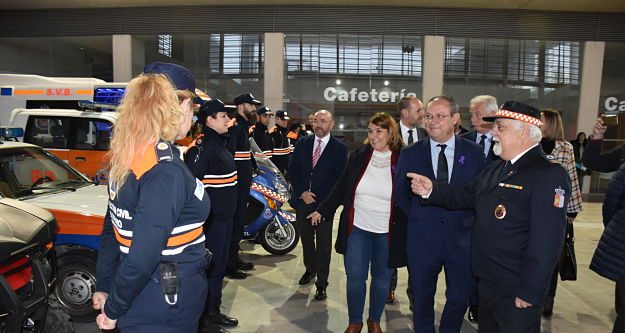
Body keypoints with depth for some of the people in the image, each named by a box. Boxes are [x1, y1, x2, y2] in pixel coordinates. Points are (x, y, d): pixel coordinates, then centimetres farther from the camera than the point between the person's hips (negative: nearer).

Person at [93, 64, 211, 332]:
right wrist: (114, 310, -12)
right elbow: (142, 258, -27)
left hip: (139, 295, 8)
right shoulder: (166, 171, -27)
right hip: (165, 303, -8)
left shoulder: (127, 157, 0)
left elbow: (112, 229, 7)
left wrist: (104, 287, 14)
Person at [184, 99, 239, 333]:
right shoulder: (203, 146, -18)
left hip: (224, 217, 10)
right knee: (210, 267, 2)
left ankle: (214, 313, 34)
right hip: (212, 219, -10)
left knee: (219, 265, 18)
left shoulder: (219, 143, 12)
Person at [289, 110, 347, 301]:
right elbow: (292, 170, 5)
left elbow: (339, 178, -6)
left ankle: (321, 284, 15)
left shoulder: (339, 148, -3)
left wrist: (325, 203, -13)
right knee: (306, 240, 17)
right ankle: (310, 269, 40)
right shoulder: (302, 143, 7)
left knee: (323, 246, 3)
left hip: (324, 203, -3)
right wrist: (302, 192, -8)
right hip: (302, 200, 4)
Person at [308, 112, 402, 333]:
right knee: (355, 277, 6)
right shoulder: (359, 155, 0)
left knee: (381, 278, 13)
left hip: (387, 232, -1)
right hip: (357, 228, 2)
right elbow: (341, 187, 7)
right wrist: (322, 210, 8)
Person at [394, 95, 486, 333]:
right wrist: (417, 219, 3)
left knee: (460, 298, 12)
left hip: (461, 238, 1)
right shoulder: (410, 153, -2)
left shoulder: (473, 152, -1)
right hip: (422, 239, 0)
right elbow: (400, 194, 6)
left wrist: (470, 220, -1)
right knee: (422, 299, 14)